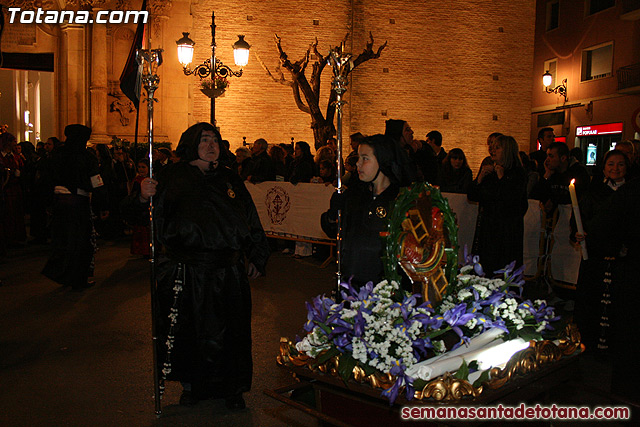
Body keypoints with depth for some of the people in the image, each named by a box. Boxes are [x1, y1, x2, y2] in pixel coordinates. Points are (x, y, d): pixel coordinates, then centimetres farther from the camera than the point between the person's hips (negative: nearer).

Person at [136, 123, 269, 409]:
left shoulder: (230, 180, 11)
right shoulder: (174, 177, 2)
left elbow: (251, 221, 16)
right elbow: (152, 219, -5)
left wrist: (256, 257, 13)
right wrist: (144, 197, -25)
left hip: (228, 271, 2)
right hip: (186, 274, -2)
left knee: (226, 331, 9)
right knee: (188, 331, 7)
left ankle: (231, 388, 27)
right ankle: (190, 384, 30)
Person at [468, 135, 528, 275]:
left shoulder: (518, 174, -5)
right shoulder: (488, 171, 10)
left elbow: (512, 199, -19)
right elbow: (471, 196, 7)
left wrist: (501, 178, -15)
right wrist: (480, 177, -5)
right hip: (488, 226, 5)